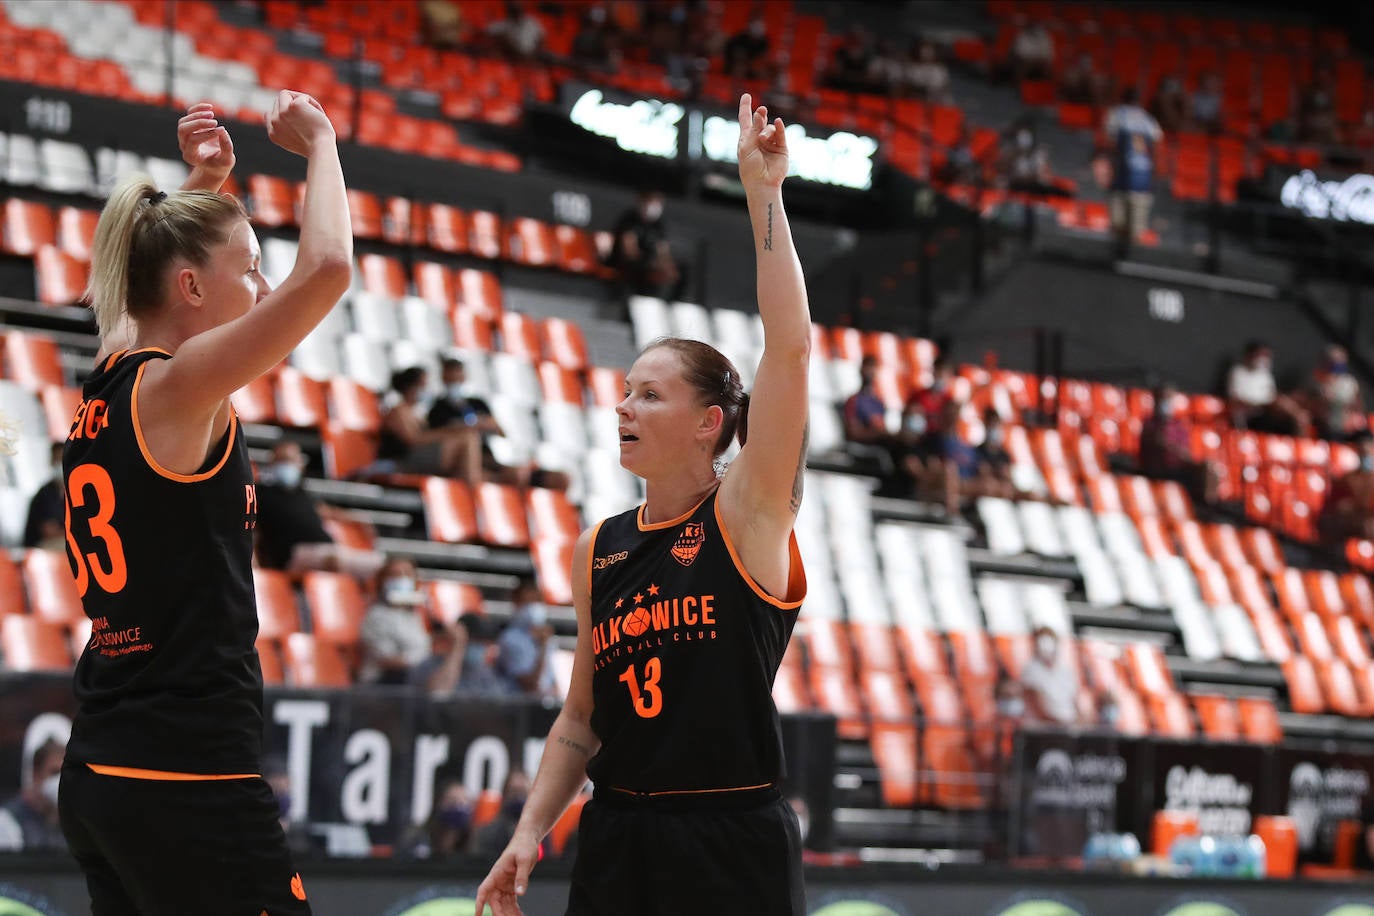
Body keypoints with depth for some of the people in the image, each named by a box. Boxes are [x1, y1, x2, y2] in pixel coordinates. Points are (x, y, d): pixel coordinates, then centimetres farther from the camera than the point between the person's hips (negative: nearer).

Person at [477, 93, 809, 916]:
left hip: (732, 849, -5)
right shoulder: (599, 549, 10)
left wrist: (763, 193, -16)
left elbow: (791, 348, -15)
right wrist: (530, 834, 6)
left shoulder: (749, 516, -4)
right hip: (617, 843, 5)